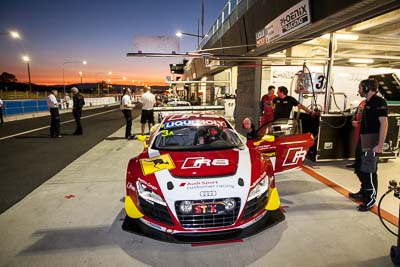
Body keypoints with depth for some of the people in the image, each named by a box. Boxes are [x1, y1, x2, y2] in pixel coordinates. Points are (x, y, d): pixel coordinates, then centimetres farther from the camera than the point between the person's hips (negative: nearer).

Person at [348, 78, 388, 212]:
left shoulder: (379, 102, -13)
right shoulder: (368, 102, 15)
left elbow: (384, 123, -20)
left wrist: (380, 145, -24)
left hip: (372, 142, -10)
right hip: (363, 140, 10)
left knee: (369, 170, -3)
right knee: (359, 168, 19)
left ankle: (371, 199, 9)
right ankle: (364, 192, 36)